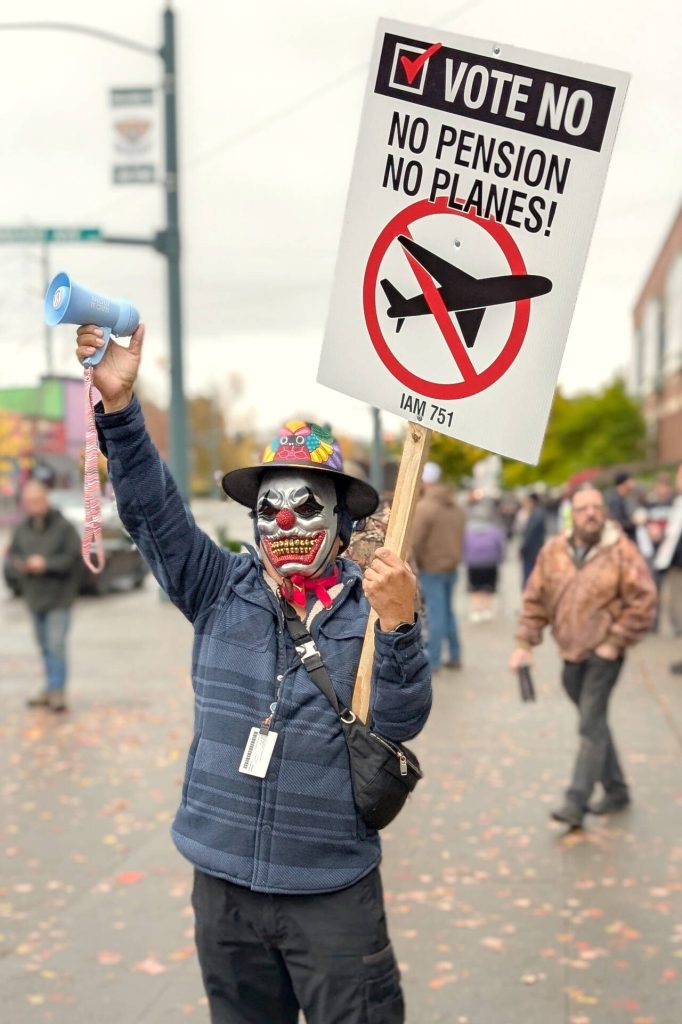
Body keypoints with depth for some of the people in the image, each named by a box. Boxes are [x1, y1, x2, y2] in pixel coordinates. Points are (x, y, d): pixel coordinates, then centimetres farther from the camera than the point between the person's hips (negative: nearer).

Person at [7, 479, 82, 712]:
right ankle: (51, 688, 24)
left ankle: (58, 690, -3)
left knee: (56, 644, -10)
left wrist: (46, 563, -21)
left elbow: (75, 557, -15)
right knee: (44, 646, 14)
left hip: (59, 597, -6)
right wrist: (21, 564, -12)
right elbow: (13, 554, 10)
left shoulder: (63, 527, -12)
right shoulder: (22, 529, 4)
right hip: (34, 596, 6)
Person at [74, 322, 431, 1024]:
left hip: (333, 889, -3)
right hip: (224, 881, 3)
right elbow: (153, 512, -6)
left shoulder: (368, 606, -6)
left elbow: (400, 723, -14)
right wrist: (118, 406, -17)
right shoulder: (221, 590, 2)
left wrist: (398, 624, -30)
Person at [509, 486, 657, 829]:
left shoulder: (621, 551, -10)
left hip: (604, 653, -5)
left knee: (591, 725, -10)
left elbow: (643, 601, -11)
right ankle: (615, 790, 30)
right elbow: (535, 599, 7)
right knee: (594, 723, 15)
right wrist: (524, 643, 0)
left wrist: (614, 643, -14)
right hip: (571, 653, 5)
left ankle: (576, 801, -9)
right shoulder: (553, 550, 2)